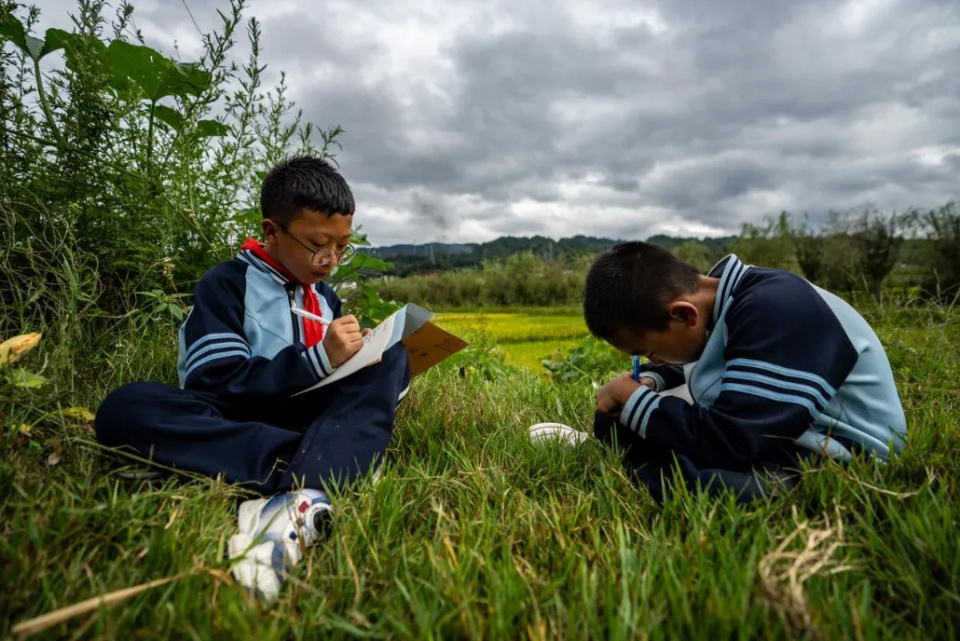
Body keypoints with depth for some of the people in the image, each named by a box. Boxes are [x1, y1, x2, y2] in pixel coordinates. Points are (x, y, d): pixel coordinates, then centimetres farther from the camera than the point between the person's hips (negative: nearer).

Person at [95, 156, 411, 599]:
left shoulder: (325, 297, 16)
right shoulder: (226, 284, -2)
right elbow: (220, 384, -13)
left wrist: (370, 374, -3)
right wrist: (318, 360, -20)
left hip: (306, 416, 4)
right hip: (236, 422, -3)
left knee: (392, 360, -16)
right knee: (122, 408, -29)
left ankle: (300, 501, -39)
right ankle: (340, 461, -34)